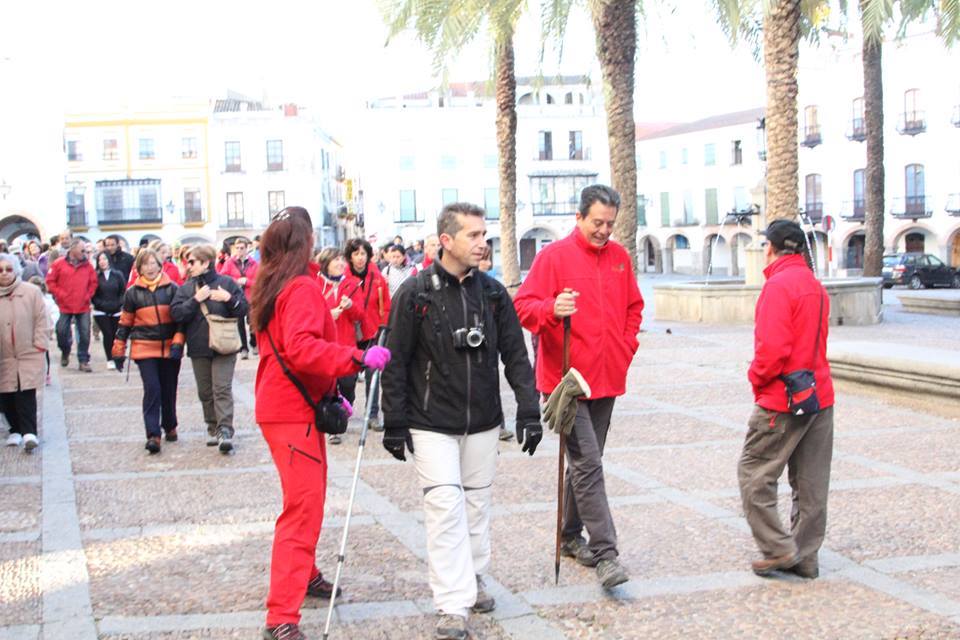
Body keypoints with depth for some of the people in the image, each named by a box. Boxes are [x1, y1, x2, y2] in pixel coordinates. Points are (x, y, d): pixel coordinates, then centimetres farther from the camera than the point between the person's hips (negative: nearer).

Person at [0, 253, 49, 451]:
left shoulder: (31, 292, -5)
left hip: (29, 354, -2)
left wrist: (39, 344, -5)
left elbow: (41, 320, -1)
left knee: (26, 394, -8)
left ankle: (29, 432, -7)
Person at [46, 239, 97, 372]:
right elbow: (50, 281, 0)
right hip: (64, 306, -1)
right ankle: (65, 353, 31)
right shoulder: (59, 264, -3)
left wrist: (88, 295, 0)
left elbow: (93, 282, 11)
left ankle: (83, 361, 7)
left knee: (85, 334, -1)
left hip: (83, 306, 1)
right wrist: (60, 295, -6)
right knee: (62, 331, 4)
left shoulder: (87, 265, 5)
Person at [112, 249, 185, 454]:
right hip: (144, 348, -1)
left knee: (169, 390, 11)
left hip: (169, 348, 1)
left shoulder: (172, 289, 2)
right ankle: (153, 435, -12)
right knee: (152, 389, -12)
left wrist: (177, 342, -6)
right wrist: (118, 349, 8)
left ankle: (169, 426, 31)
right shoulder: (133, 293, 4)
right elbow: (125, 322, 9)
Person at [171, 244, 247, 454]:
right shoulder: (186, 288, 8)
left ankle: (225, 430, -14)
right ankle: (213, 428, 22)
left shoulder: (226, 282, 0)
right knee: (205, 391, 11)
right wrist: (196, 299, -14)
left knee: (222, 389, -10)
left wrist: (229, 299, -19)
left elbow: (244, 308, -1)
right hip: (198, 348, 4)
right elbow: (176, 313, -4)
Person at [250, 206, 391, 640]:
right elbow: (301, 349, -30)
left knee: (310, 496, 24)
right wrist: (358, 358, -30)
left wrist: (330, 391, 18)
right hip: (294, 412, -10)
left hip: (282, 405, 10)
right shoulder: (302, 287, -17)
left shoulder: (271, 285, 14)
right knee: (304, 507, -12)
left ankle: (304, 575, 40)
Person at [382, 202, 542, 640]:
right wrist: (395, 423, -7)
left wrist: (528, 411, -3)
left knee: (477, 506, 13)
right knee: (446, 509, -8)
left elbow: (516, 355, 5)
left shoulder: (493, 292, 3)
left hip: (482, 423, 4)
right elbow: (396, 363, -5)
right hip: (432, 426, -4)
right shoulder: (415, 293, -8)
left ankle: (473, 580, 31)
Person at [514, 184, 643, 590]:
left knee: (585, 461, 16)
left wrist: (627, 344, 10)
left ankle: (571, 536, 31)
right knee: (588, 464, -11)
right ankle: (605, 554, -12)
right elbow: (522, 306, -11)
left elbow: (634, 306, 24)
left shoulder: (619, 257, 11)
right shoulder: (554, 256, -7)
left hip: (607, 378, 6)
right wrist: (552, 309, -30)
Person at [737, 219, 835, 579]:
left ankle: (778, 548, 1)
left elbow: (773, 347, -23)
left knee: (754, 473, 2)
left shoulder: (779, 285, -14)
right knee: (811, 482, 11)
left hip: (782, 399, -9)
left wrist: (757, 377, -6)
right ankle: (806, 557, 17)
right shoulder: (815, 286, 14)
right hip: (820, 397, 9)